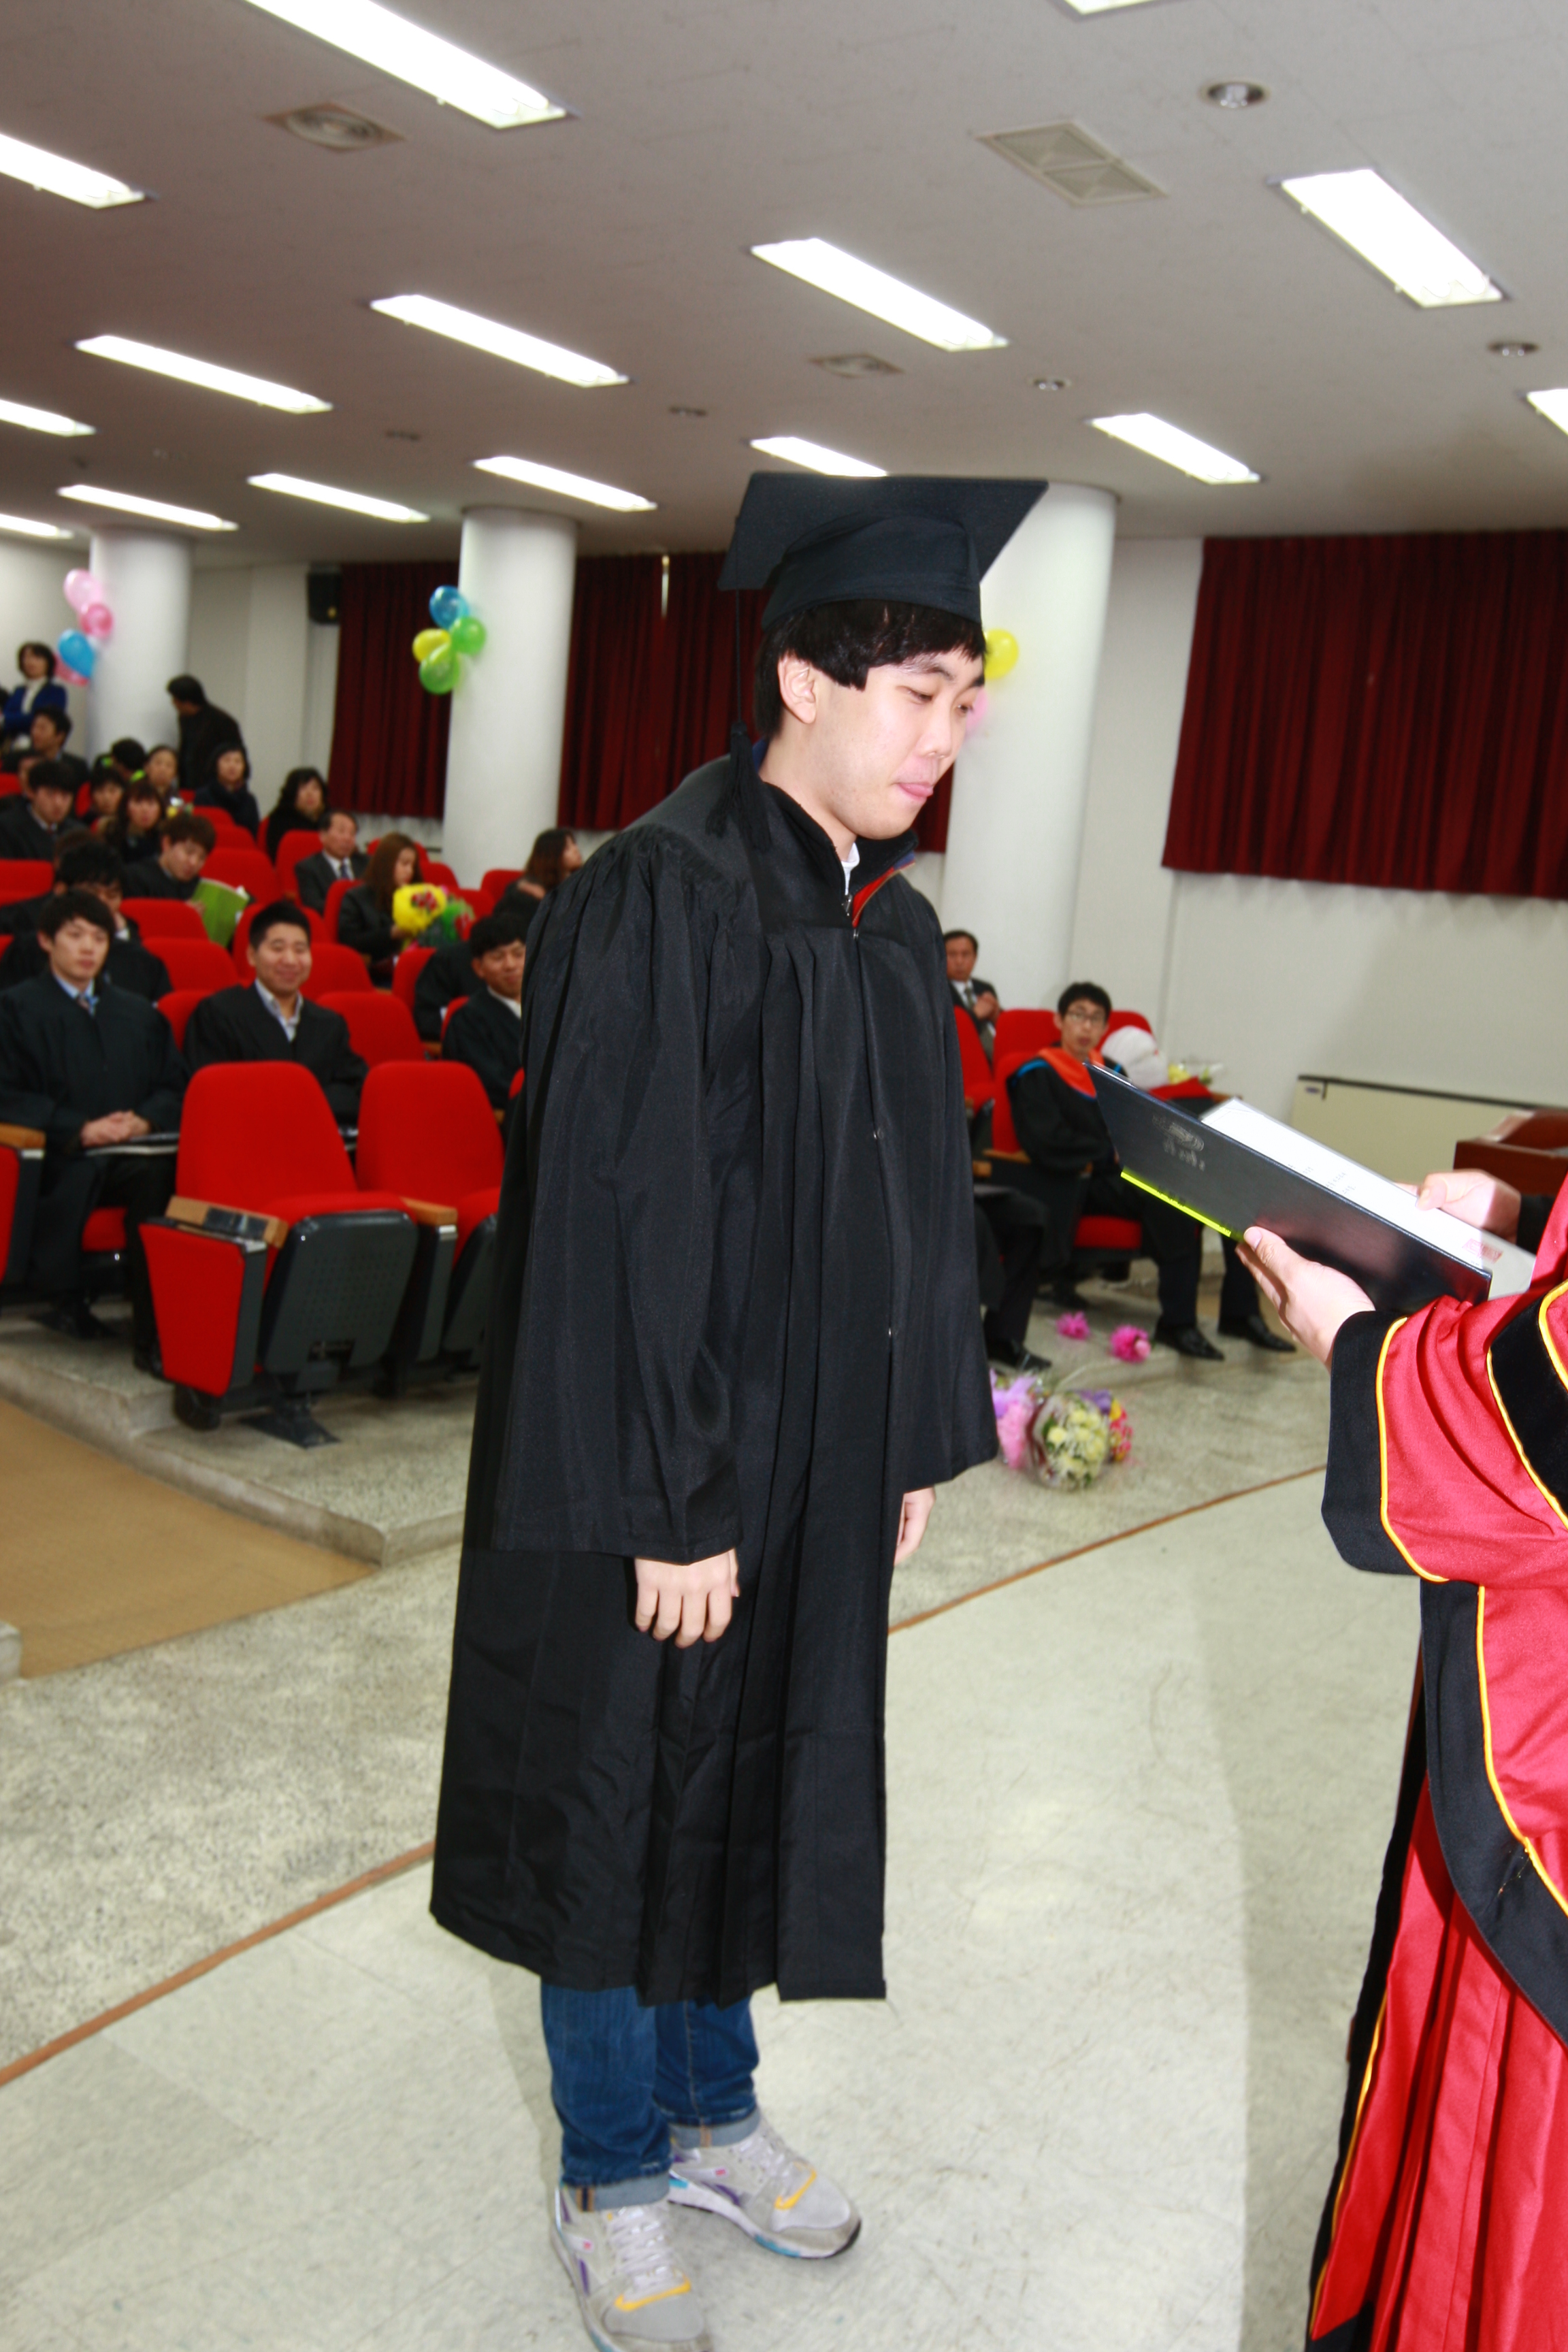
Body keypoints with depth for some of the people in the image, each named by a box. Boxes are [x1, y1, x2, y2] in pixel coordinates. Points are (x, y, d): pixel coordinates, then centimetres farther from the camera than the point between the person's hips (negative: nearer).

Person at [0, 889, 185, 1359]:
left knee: (163, 1174, -34)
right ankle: (64, 1298, -18)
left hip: (134, 1154, 3)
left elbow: (175, 1088, 18)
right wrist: (81, 1129, -12)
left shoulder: (141, 1014, 27)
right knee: (76, 1177, -40)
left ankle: (154, 1332, -33)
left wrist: (144, 1120, -5)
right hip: (59, 1157, -3)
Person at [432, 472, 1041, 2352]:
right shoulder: (659, 902, -18)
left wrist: (919, 1440, 11)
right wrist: (670, 1501, -19)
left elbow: (921, 1200, 11)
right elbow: (617, 1215, -21)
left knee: (757, 1781, 21)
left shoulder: (895, 926, 6)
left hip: (818, 1457, 8)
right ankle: (614, 2179, 33)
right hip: (666, 1460, -7)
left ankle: (710, 2108, 43)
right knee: (626, 1792, 11)